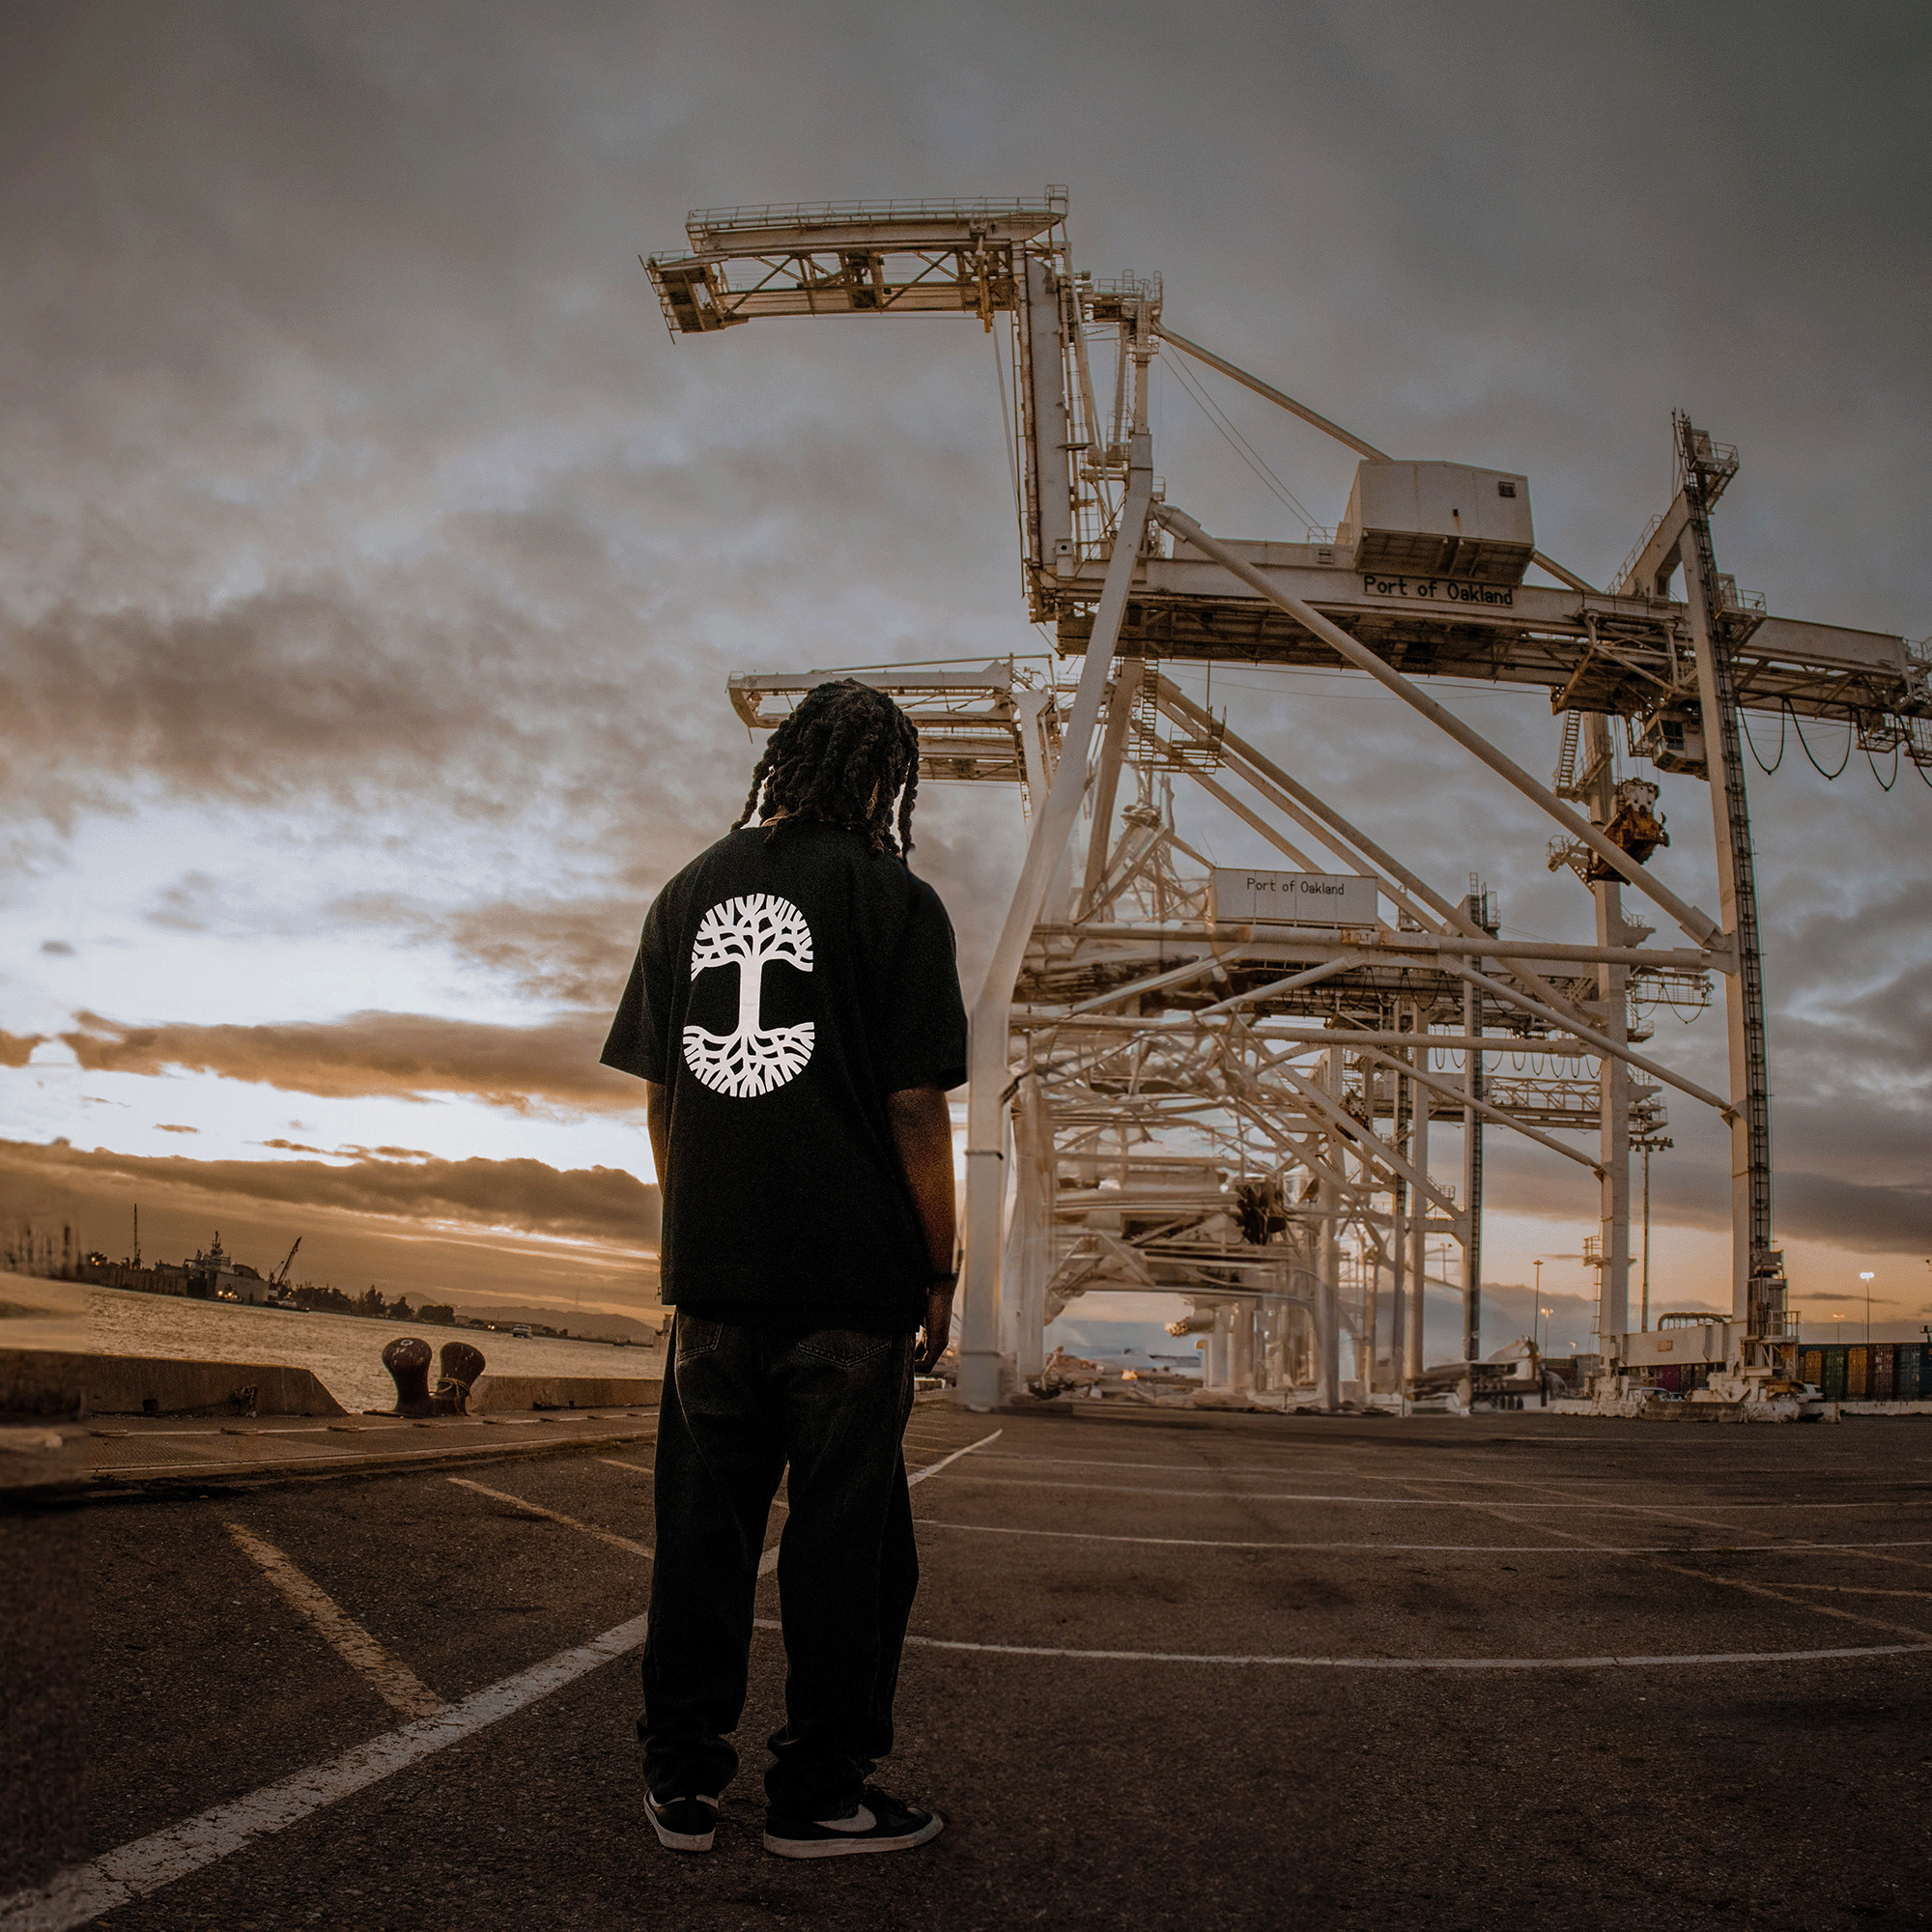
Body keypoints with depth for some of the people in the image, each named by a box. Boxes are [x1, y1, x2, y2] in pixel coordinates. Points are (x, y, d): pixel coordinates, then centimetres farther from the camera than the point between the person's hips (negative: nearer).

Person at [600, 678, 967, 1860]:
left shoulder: (688, 892, 11)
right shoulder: (894, 899, -5)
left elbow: (659, 1096, 12)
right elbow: (915, 1108, -10)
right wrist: (942, 1272, -2)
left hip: (712, 1269, 5)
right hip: (851, 1274, -5)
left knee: (703, 1522, 12)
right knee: (847, 1533, 6)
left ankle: (683, 1781, 21)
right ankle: (823, 1792, 14)